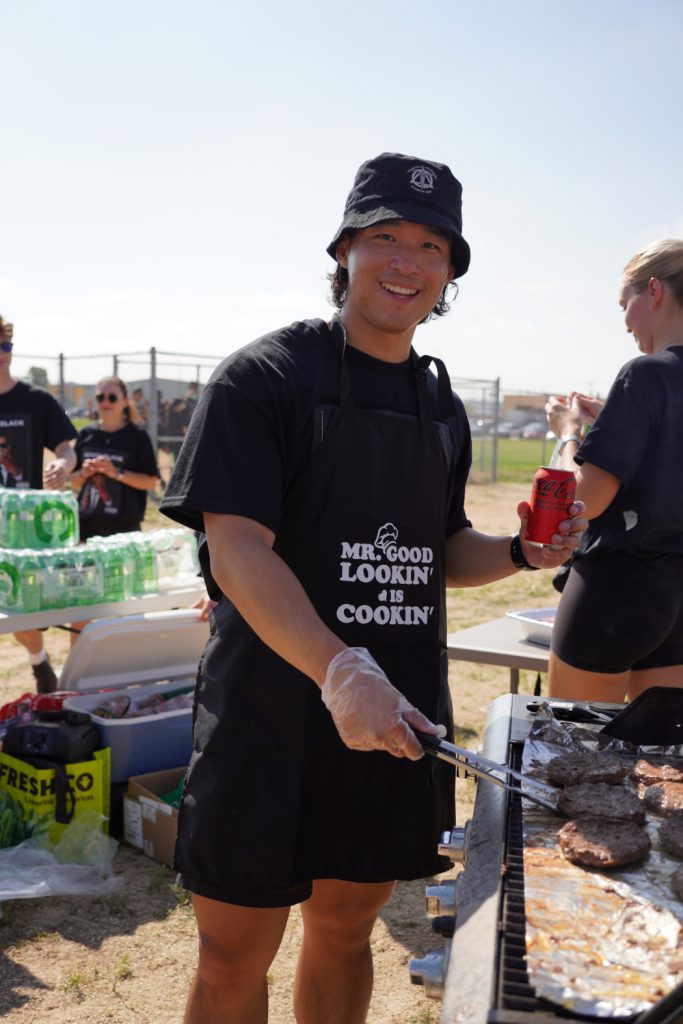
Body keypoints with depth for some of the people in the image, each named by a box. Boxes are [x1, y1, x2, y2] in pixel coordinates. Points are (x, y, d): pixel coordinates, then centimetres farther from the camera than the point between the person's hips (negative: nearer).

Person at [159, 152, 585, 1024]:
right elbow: (236, 551, -19)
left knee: (345, 930, 21)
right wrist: (341, 672, -32)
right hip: (272, 717, -5)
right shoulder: (264, 378, -9)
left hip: (398, 723, 6)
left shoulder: (442, 409, 11)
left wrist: (523, 553, -3)